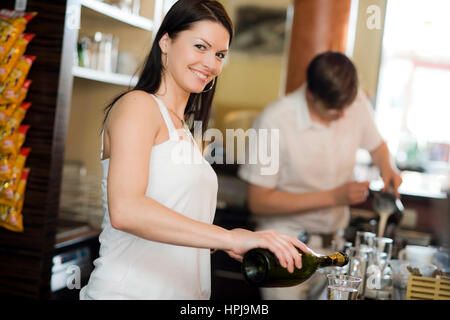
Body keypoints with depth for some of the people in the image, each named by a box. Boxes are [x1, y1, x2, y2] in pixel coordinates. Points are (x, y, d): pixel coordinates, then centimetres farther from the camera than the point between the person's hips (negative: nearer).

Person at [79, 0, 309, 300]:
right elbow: (124, 210, -24)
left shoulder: (182, 129, 16)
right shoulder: (137, 105, -9)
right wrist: (229, 238, -28)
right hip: (130, 290, -8)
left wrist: (227, 241, 2)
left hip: (183, 291, 8)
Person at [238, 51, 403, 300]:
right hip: (286, 243, -4)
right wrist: (333, 196, -22)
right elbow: (258, 202, -19)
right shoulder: (273, 122, -21)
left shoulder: (357, 102, -7)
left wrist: (386, 167, -10)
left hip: (334, 242, 4)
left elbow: (375, 144, 14)